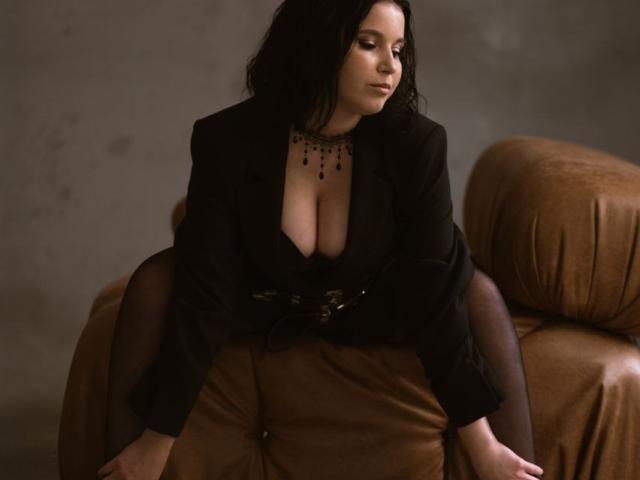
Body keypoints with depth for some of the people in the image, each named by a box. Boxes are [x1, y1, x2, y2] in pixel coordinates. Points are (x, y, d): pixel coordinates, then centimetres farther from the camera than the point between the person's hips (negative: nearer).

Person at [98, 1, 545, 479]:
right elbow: (204, 296, -27)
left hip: (373, 312, -1)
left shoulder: (414, 144, -26)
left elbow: (434, 293, -25)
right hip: (263, 308, 2)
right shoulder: (228, 141, -28)